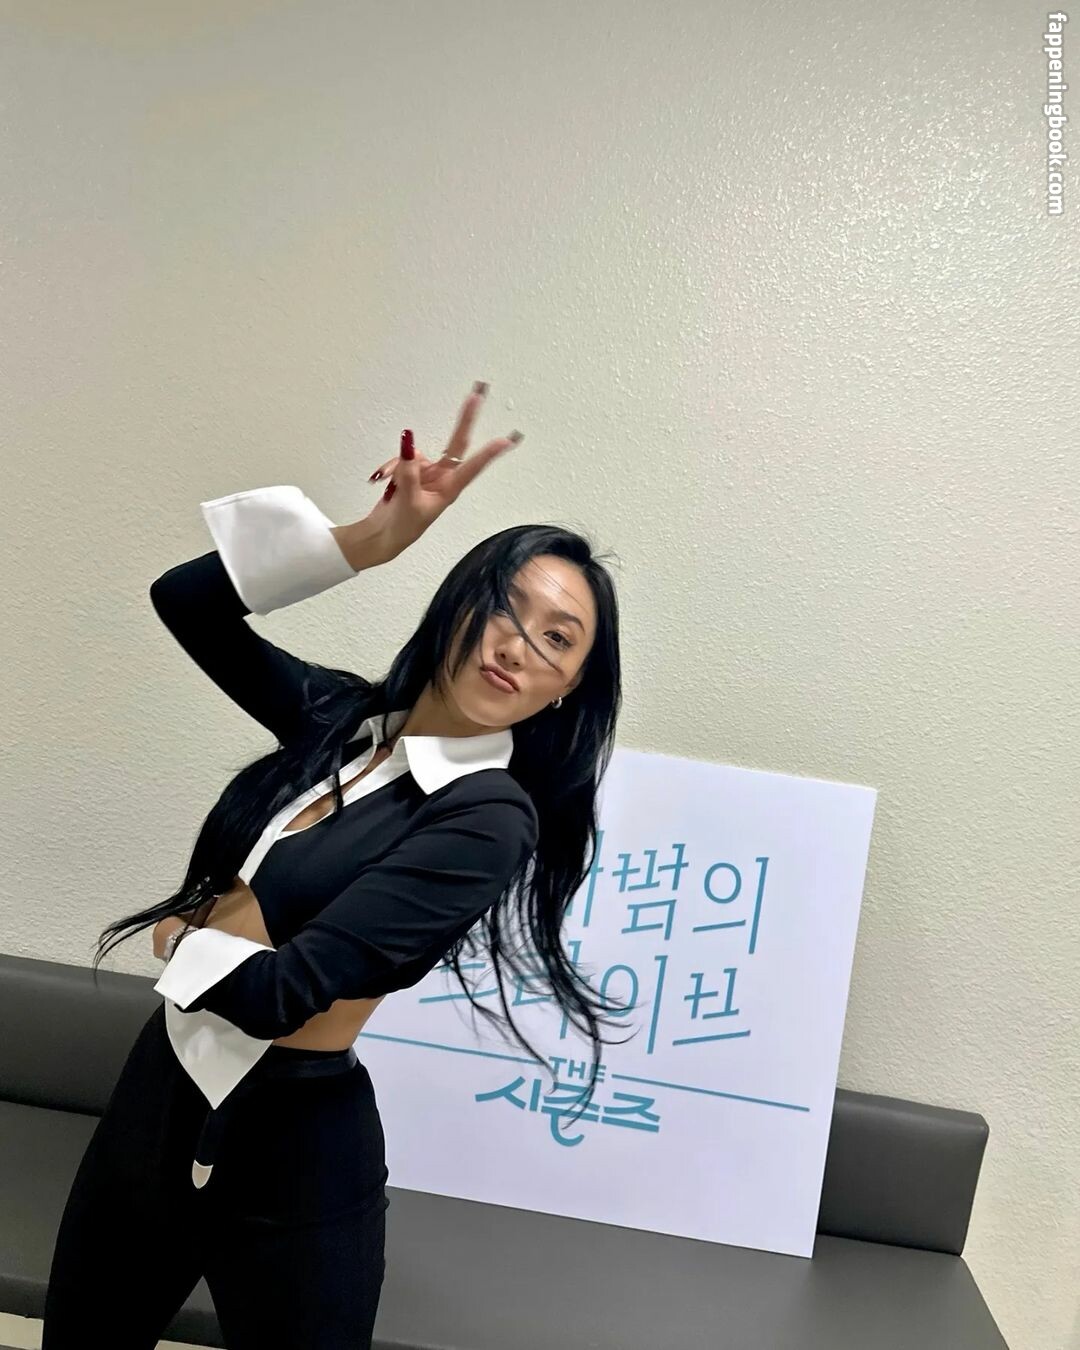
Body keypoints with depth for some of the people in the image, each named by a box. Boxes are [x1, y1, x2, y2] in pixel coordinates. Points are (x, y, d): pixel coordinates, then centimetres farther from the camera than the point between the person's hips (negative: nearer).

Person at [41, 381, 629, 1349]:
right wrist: (373, 540, -12)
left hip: (295, 1144, -6)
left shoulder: (489, 816, -21)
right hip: (159, 1091, 7)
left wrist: (181, 938, -3)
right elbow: (186, 599, -2)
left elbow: (282, 990, -25)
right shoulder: (343, 715, -2)